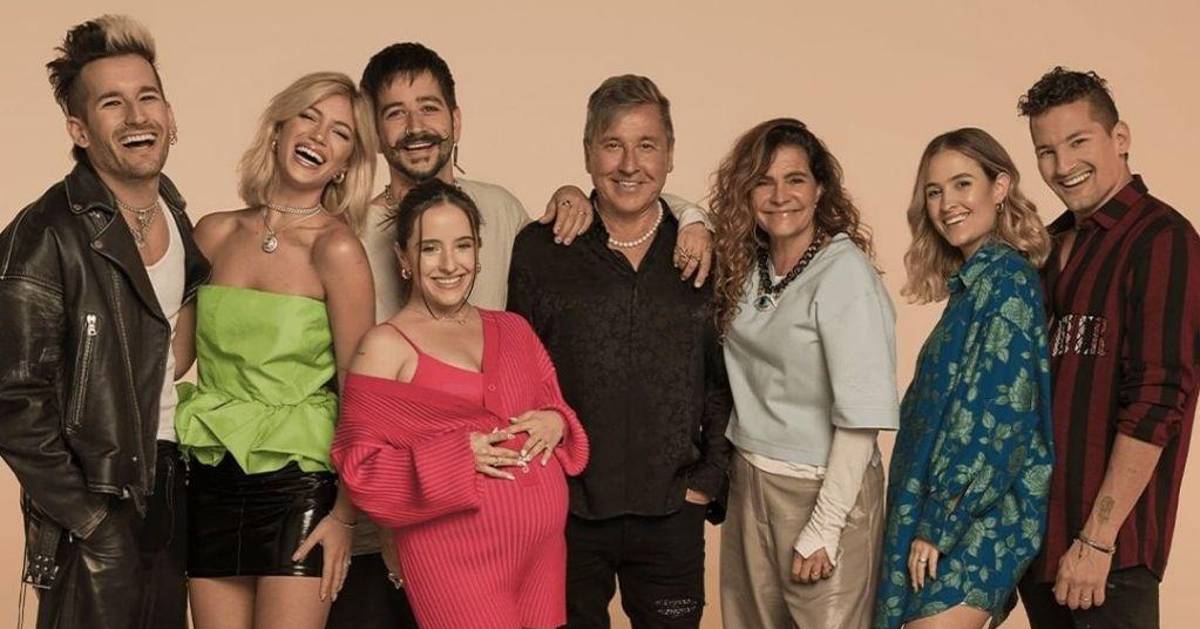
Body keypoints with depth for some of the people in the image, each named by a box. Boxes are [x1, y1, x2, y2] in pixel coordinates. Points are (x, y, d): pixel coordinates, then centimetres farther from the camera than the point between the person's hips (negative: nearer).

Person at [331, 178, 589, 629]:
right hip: (454, 556, -5)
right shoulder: (387, 346, -3)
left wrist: (555, 423, -1)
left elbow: (552, 405, 21)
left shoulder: (514, 330, 14)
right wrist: (459, 456, -17)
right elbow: (362, 468, -7)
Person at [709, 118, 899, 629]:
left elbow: (862, 414, -19)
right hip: (749, 480, 6)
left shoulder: (844, 271, -16)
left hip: (825, 489, -6)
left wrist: (823, 528, -19)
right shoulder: (743, 263, 3)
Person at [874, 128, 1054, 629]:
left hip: (978, 515, -9)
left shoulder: (1006, 280, -12)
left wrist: (939, 525, -17)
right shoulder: (974, 280, 14)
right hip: (940, 507, 9)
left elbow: (998, 416, -18)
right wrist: (926, 520, 14)